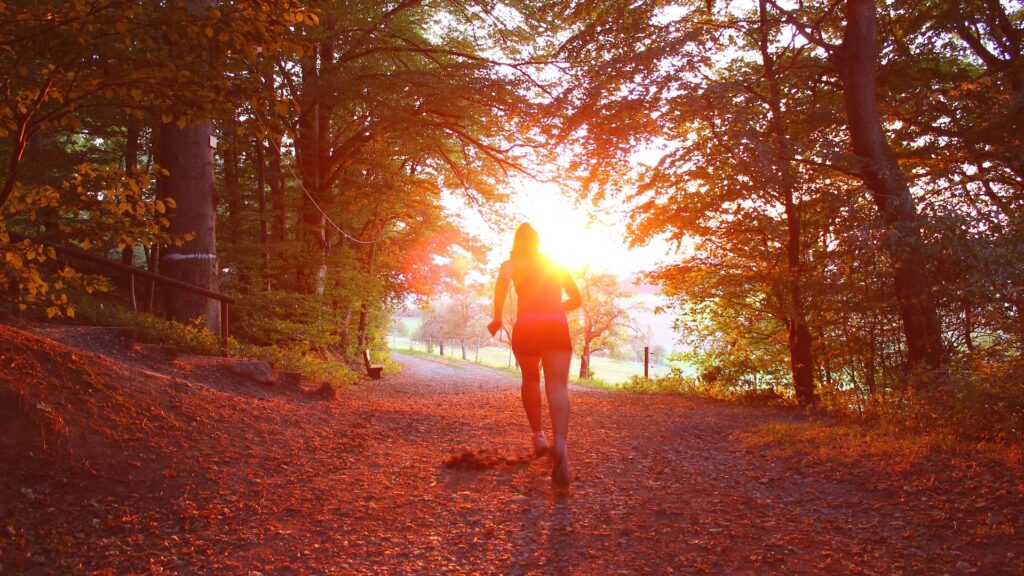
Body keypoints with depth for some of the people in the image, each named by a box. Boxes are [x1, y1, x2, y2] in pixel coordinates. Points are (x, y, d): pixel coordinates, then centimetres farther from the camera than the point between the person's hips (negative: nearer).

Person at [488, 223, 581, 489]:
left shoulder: (511, 263, 13)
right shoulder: (556, 264, 23)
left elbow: (503, 280, -12)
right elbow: (575, 299, 27)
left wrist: (497, 318, -8)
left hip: (526, 327, -1)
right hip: (557, 327, 1)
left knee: (531, 380, 25)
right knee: (557, 387, -14)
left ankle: (538, 435, 19)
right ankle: (560, 444, -37)